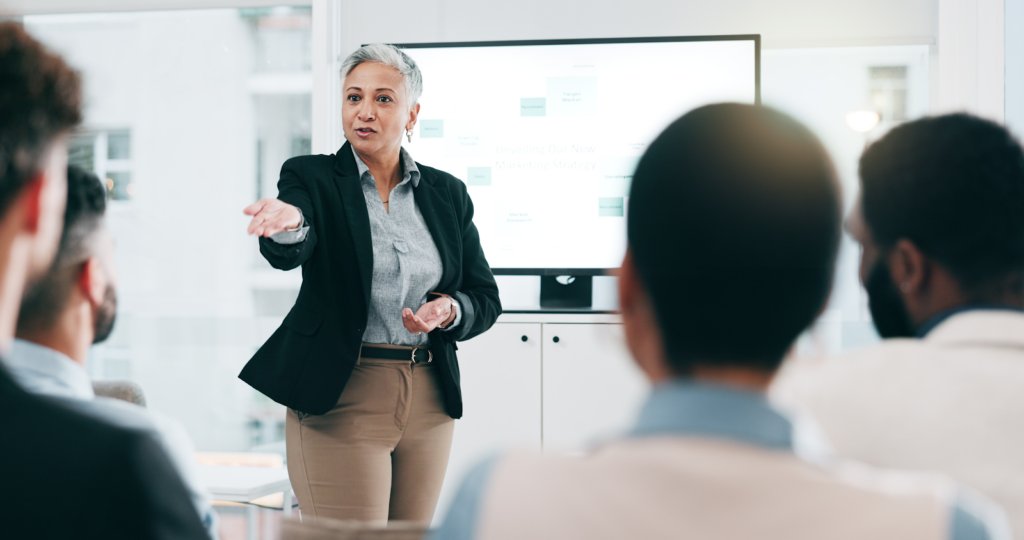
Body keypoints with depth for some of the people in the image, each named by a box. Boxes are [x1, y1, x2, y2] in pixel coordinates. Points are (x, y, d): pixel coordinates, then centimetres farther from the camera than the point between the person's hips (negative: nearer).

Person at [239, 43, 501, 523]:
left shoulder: (447, 193, 9)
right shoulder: (311, 178, 0)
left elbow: (486, 297, 10)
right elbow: (289, 253, -21)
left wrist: (449, 311, -12)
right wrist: (287, 222, -44)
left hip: (428, 403, 4)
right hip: (339, 399, -4)